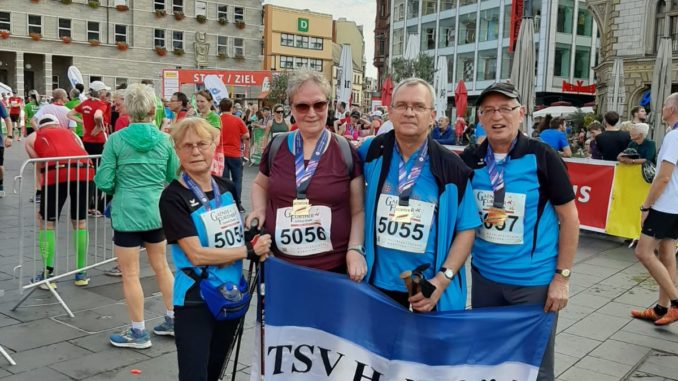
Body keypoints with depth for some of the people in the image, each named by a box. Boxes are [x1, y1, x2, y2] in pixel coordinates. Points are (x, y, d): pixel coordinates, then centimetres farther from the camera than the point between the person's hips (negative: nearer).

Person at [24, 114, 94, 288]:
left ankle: (47, 274, 14)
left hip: (56, 172, -3)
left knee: (47, 223, 14)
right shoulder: (71, 133, 34)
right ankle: (81, 273, 25)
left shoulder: (32, 138, 27)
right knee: (80, 223, 18)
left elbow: (39, 166, 16)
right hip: (84, 171, 3)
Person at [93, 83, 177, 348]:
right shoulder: (164, 140, -1)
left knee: (130, 275, 6)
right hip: (157, 210, 5)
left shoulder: (116, 140, -9)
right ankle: (173, 320, 30)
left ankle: (138, 333, 17)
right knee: (161, 266, 20)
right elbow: (173, 178, 6)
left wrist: (117, 190, 11)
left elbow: (103, 182, -9)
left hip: (128, 213, -4)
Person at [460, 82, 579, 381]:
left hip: (534, 280, -3)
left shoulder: (542, 157, -11)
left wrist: (562, 276, -9)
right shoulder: (470, 160, -1)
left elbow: (569, 217, -7)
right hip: (484, 276, 4)